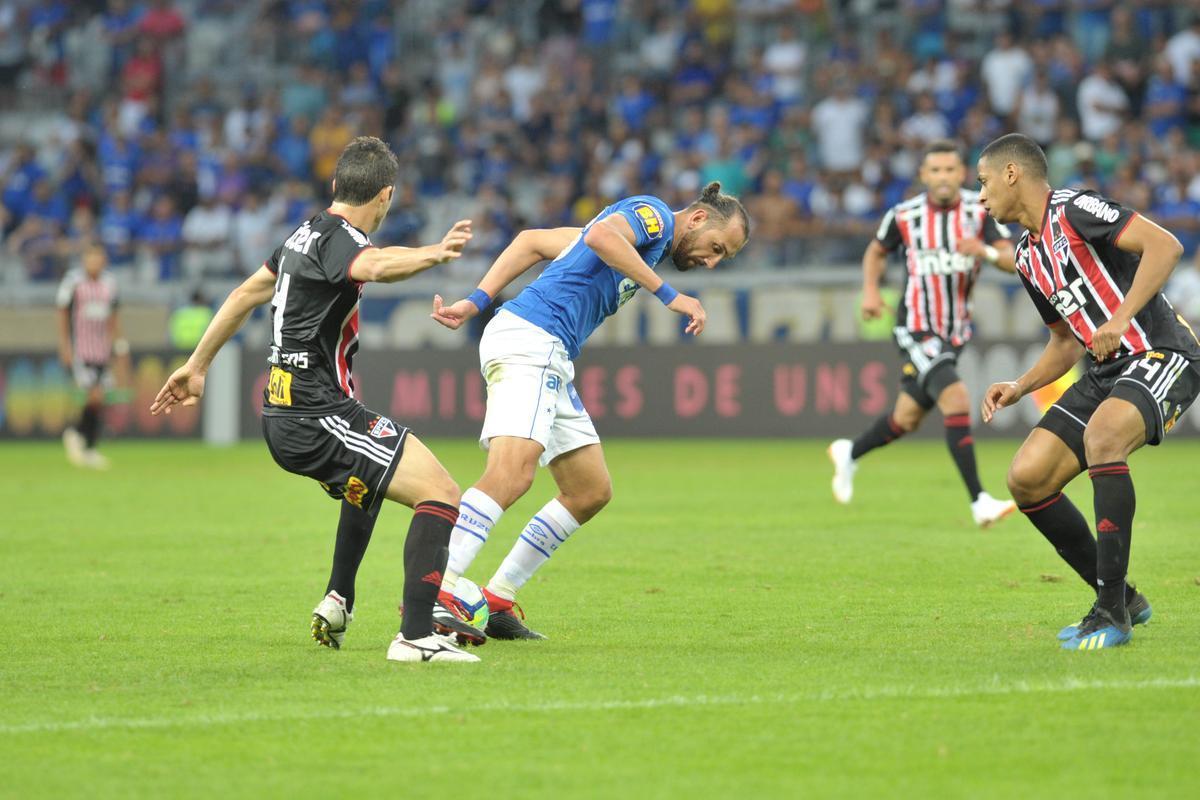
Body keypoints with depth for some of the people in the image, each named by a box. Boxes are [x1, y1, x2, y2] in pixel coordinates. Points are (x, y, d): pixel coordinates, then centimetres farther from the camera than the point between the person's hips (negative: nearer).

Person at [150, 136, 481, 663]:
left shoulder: (307, 234, 15)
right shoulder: (338, 240, -14)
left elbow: (246, 294, 27)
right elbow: (376, 265, -39)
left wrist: (197, 365, 37)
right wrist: (433, 254, -53)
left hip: (282, 417, 10)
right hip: (319, 417, -10)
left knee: (368, 482, 39)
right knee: (441, 494, -16)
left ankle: (337, 603, 42)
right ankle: (416, 637, -26)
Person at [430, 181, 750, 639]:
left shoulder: (650, 241, 27)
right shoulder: (653, 214, 0)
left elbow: (533, 241, 24)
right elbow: (600, 235, -24)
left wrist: (478, 301, 15)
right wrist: (669, 295, -20)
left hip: (551, 361, 11)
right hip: (529, 339, -10)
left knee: (592, 491, 11)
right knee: (512, 474, -26)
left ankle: (496, 601, 10)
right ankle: (431, 595, -35)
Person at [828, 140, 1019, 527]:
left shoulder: (980, 211, -5)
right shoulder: (904, 215, -7)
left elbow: (1012, 260, -13)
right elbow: (877, 251, 13)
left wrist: (987, 251, -34)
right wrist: (870, 289, -3)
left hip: (955, 331, 4)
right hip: (916, 330, -4)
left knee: (908, 419, 16)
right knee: (956, 400, -24)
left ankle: (849, 454, 45)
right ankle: (979, 502, -25)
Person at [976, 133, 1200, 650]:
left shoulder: (1074, 209, -11)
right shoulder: (1027, 257, 16)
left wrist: (1121, 320, -29)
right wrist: (1018, 389, 12)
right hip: (1106, 372, 9)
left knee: (1102, 433, -37)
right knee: (1027, 478, -5)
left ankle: (1112, 614, -31)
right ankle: (1121, 600, 8)